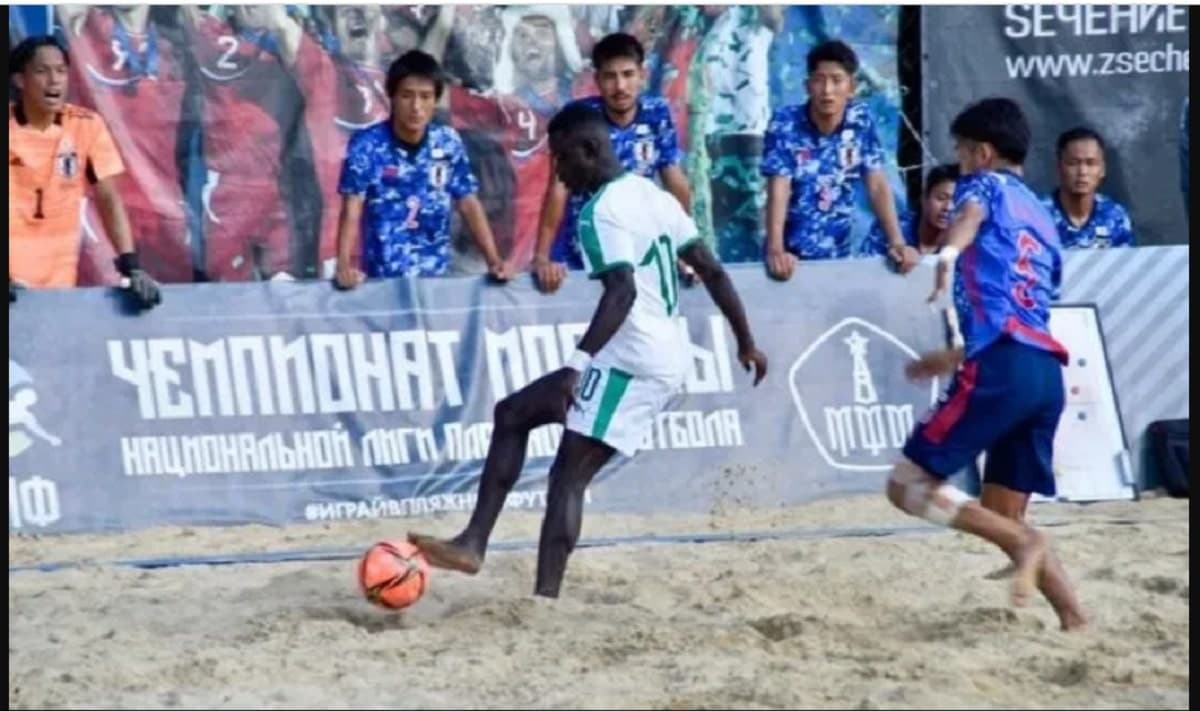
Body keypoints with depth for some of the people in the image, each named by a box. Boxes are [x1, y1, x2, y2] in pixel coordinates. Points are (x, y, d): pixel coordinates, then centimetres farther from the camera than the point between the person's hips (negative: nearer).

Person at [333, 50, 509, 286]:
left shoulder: (449, 143, -2)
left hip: (436, 274, 3)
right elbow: (352, 211, -15)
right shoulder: (366, 145, -12)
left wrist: (494, 260, -6)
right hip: (383, 276, -3)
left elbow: (469, 204, 4)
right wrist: (344, 265, -30)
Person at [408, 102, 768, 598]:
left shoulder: (603, 211, -13)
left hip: (633, 364, -9)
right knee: (512, 414, 13)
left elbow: (623, 292, -27)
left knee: (568, 475, -9)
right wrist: (746, 342, 23)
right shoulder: (653, 195, 14)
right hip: (667, 360, 9)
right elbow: (712, 270, 16)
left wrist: (578, 363, -34)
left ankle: (545, 598, -16)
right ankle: (474, 543, 7)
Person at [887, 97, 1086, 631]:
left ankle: (1025, 543, -19)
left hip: (1001, 367, -8)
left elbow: (970, 214, -18)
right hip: (1047, 371, 8)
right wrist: (954, 358, 51)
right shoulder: (1041, 218, 30)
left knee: (908, 485, -3)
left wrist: (949, 254, -41)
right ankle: (1075, 622, 2)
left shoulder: (986, 185, 8)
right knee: (1004, 517, 15)